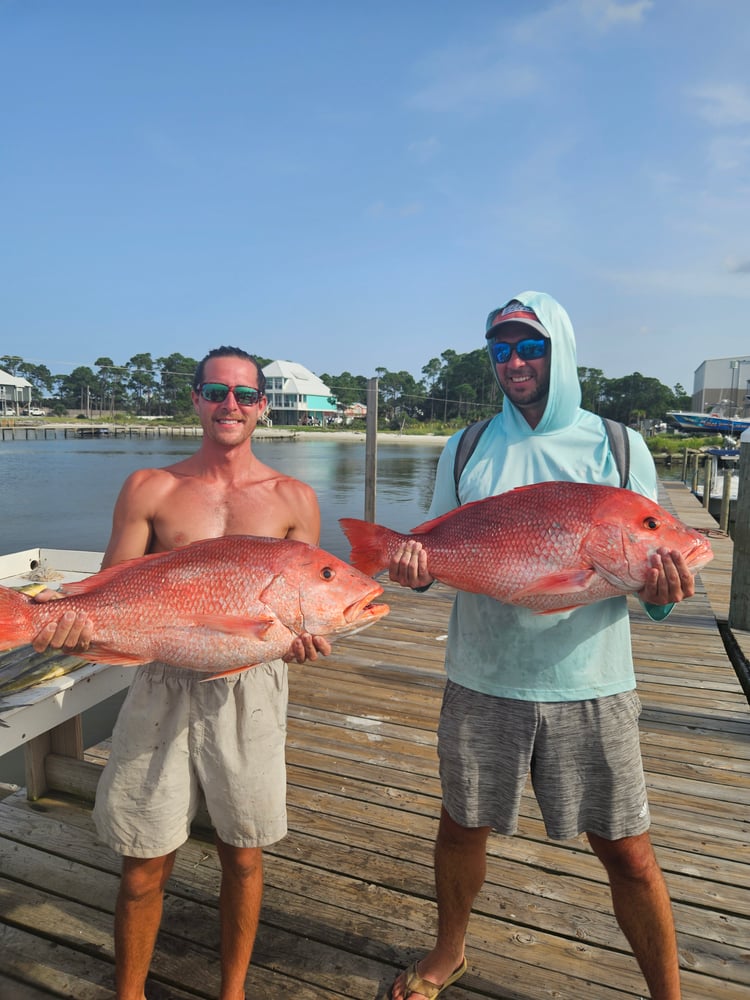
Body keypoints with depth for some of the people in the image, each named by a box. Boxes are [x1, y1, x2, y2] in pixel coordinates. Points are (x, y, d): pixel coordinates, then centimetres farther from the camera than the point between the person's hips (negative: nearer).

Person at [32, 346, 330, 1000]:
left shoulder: (293, 498, 2)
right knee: (144, 865, 11)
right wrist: (73, 619, -20)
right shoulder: (150, 489, 2)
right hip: (163, 685, 0)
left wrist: (304, 636, -17)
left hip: (251, 688, 1)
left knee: (243, 854, 15)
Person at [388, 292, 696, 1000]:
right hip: (481, 682, 2)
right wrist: (415, 565, -16)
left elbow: (652, 562, 2)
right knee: (461, 829, 17)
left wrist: (659, 590, -22)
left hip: (590, 687, -1)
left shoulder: (618, 447, 0)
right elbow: (437, 555, 7)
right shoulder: (466, 450, 3)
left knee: (628, 853, 8)